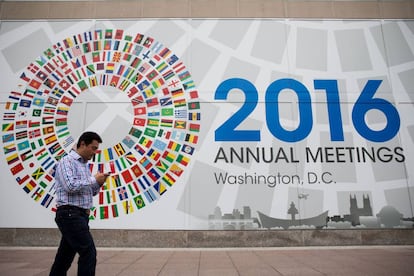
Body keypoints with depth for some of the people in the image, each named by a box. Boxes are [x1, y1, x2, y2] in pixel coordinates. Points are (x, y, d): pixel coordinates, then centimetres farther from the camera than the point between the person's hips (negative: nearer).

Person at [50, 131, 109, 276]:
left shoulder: (85, 165, 18)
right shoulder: (66, 161, -8)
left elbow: (90, 192, 21)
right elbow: (70, 186, -23)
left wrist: (98, 183, 2)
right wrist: (94, 179, -13)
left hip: (81, 215, 9)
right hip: (69, 214, -9)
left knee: (65, 255, 15)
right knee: (89, 252, -11)